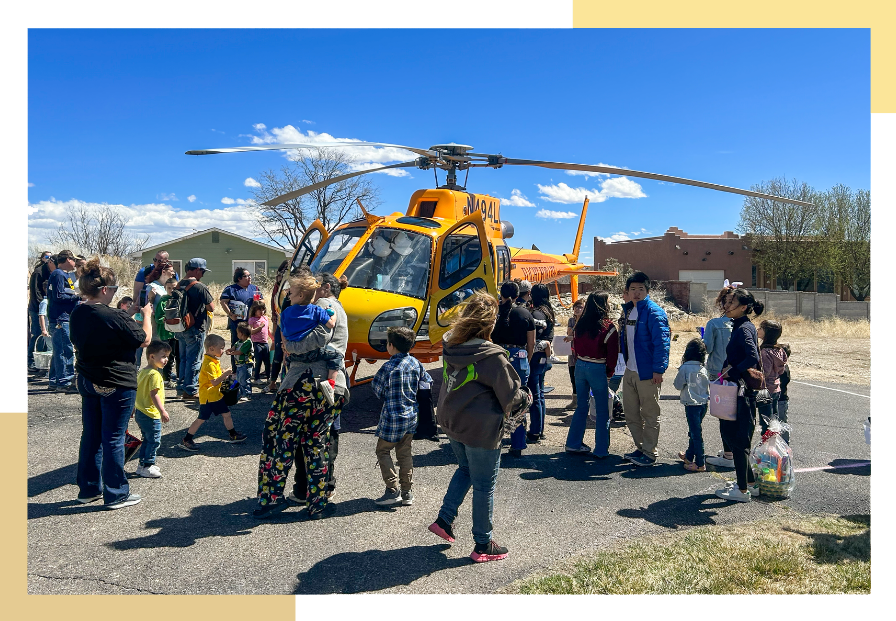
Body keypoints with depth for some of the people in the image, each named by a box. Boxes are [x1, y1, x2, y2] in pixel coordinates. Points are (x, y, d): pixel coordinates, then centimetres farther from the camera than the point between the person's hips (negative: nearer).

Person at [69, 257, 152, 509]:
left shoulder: (77, 314, 1)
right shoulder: (115, 317, -22)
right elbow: (144, 340, -12)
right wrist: (146, 314, 3)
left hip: (87, 382, 8)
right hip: (116, 385, -7)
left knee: (90, 435, 17)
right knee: (113, 439, 2)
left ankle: (88, 488, 29)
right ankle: (116, 494, 13)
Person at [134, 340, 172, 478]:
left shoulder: (142, 371, 10)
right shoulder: (155, 374, -20)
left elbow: (137, 391, 18)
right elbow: (154, 395, -24)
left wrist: (134, 409, 28)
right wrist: (163, 411, -21)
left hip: (140, 412, 10)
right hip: (150, 415, -10)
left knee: (147, 440, 19)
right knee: (154, 440, 1)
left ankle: (141, 465, 26)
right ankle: (147, 467, 7)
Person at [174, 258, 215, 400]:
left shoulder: (179, 286, 8)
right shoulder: (200, 287, -16)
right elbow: (211, 308, -15)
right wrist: (210, 300, 3)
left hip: (181, 329, 8)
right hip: (195, 330, -8)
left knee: (183, 359, 17)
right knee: (194, 360, 0)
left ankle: (181, 388, 24)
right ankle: (190, 391, 4)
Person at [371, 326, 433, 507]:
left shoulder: (388, 367, -18)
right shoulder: (416, 363, 0)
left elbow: (378, 392, -9)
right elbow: (428, 382, 11)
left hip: (393, 418, -6)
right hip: (412, 417, 6)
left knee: (383, 451, 8)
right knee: (405, 453, 15)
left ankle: (392, 490, 2)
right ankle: (407, 492, 18)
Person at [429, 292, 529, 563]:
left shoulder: (450, 346, -4)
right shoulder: (492, 357, -23)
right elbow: (511, 396, -14)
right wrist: (525, 398, 9)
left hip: (451, 422, 7)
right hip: (481, 428, -7)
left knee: (465, 469, 29)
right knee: (484, 486, 9)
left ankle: (444, 520, 30)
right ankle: (483, 546, 22)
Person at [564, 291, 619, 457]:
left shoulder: (581, 324, 2)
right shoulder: (609, 326, -13)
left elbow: (576, 346, 9)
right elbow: (612, 353, -10)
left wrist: (579, 362, 16)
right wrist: (609, 372, 5)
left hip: (580, 366, 6)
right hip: (597, 369, -5)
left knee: (582, 406, 18)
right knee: (602, 411, 6)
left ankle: (573, 443, 23)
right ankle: (601, 450, 12)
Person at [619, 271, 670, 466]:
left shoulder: (654, 312, -13)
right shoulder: (628, 310, 12)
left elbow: (662, 342, -18)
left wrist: (658, 370, -23)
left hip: (647, 373, -8)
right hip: (629, 371, 8)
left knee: (649, 414, 4)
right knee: (631, 414, 15)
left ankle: (649, 454, 14)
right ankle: (640, 448, 29)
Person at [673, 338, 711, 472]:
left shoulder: (685, 368, -14)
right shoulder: (703, 369, 3)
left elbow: (678, 385, -8)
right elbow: (707, 386, 13)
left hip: (692, 404, -6)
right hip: (704, 403, 7)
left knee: (696, 433, -5)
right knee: (694, 431, 19)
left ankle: (700, 463, -3)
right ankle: (689, 456, 33)